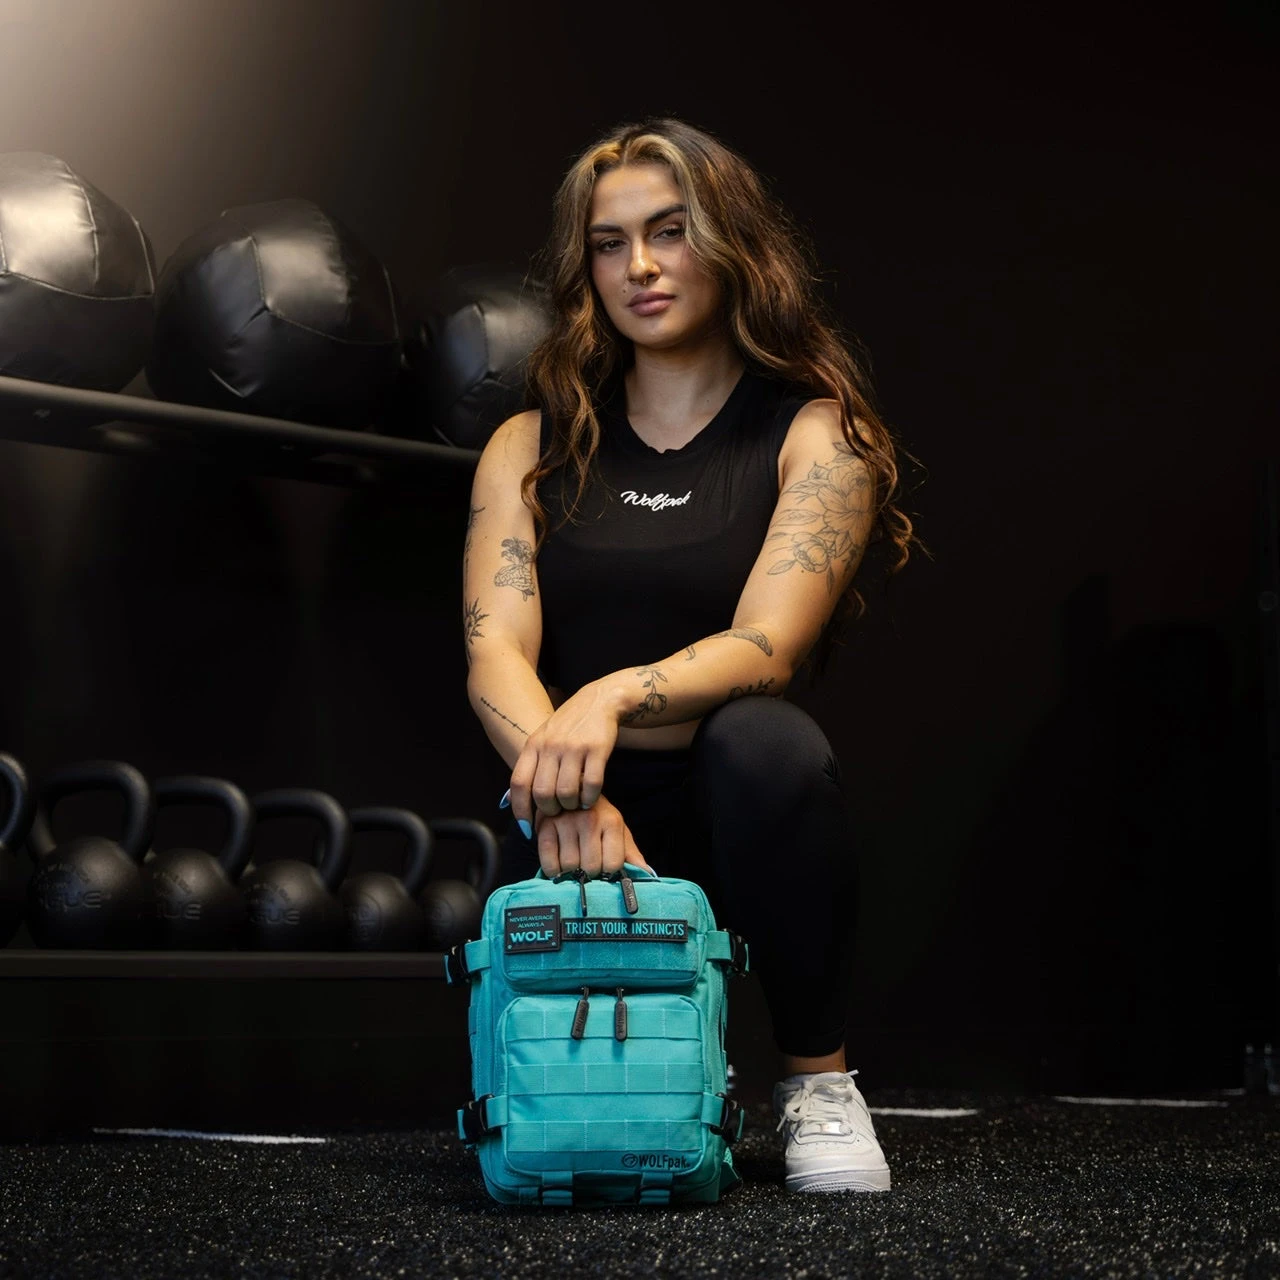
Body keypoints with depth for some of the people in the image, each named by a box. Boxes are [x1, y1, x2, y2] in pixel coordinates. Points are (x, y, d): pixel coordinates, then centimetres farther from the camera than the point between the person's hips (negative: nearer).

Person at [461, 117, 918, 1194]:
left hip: (734, 819, -1)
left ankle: (819, 1078, -15)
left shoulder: (816, 434, 0)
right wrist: (565, 790, -27)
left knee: (763, 741, -36)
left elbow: (764, 648, -16)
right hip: (583, 823, 2)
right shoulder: (533, 447, 9)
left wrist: (609, 701, -36)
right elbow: (493, 652, -5)